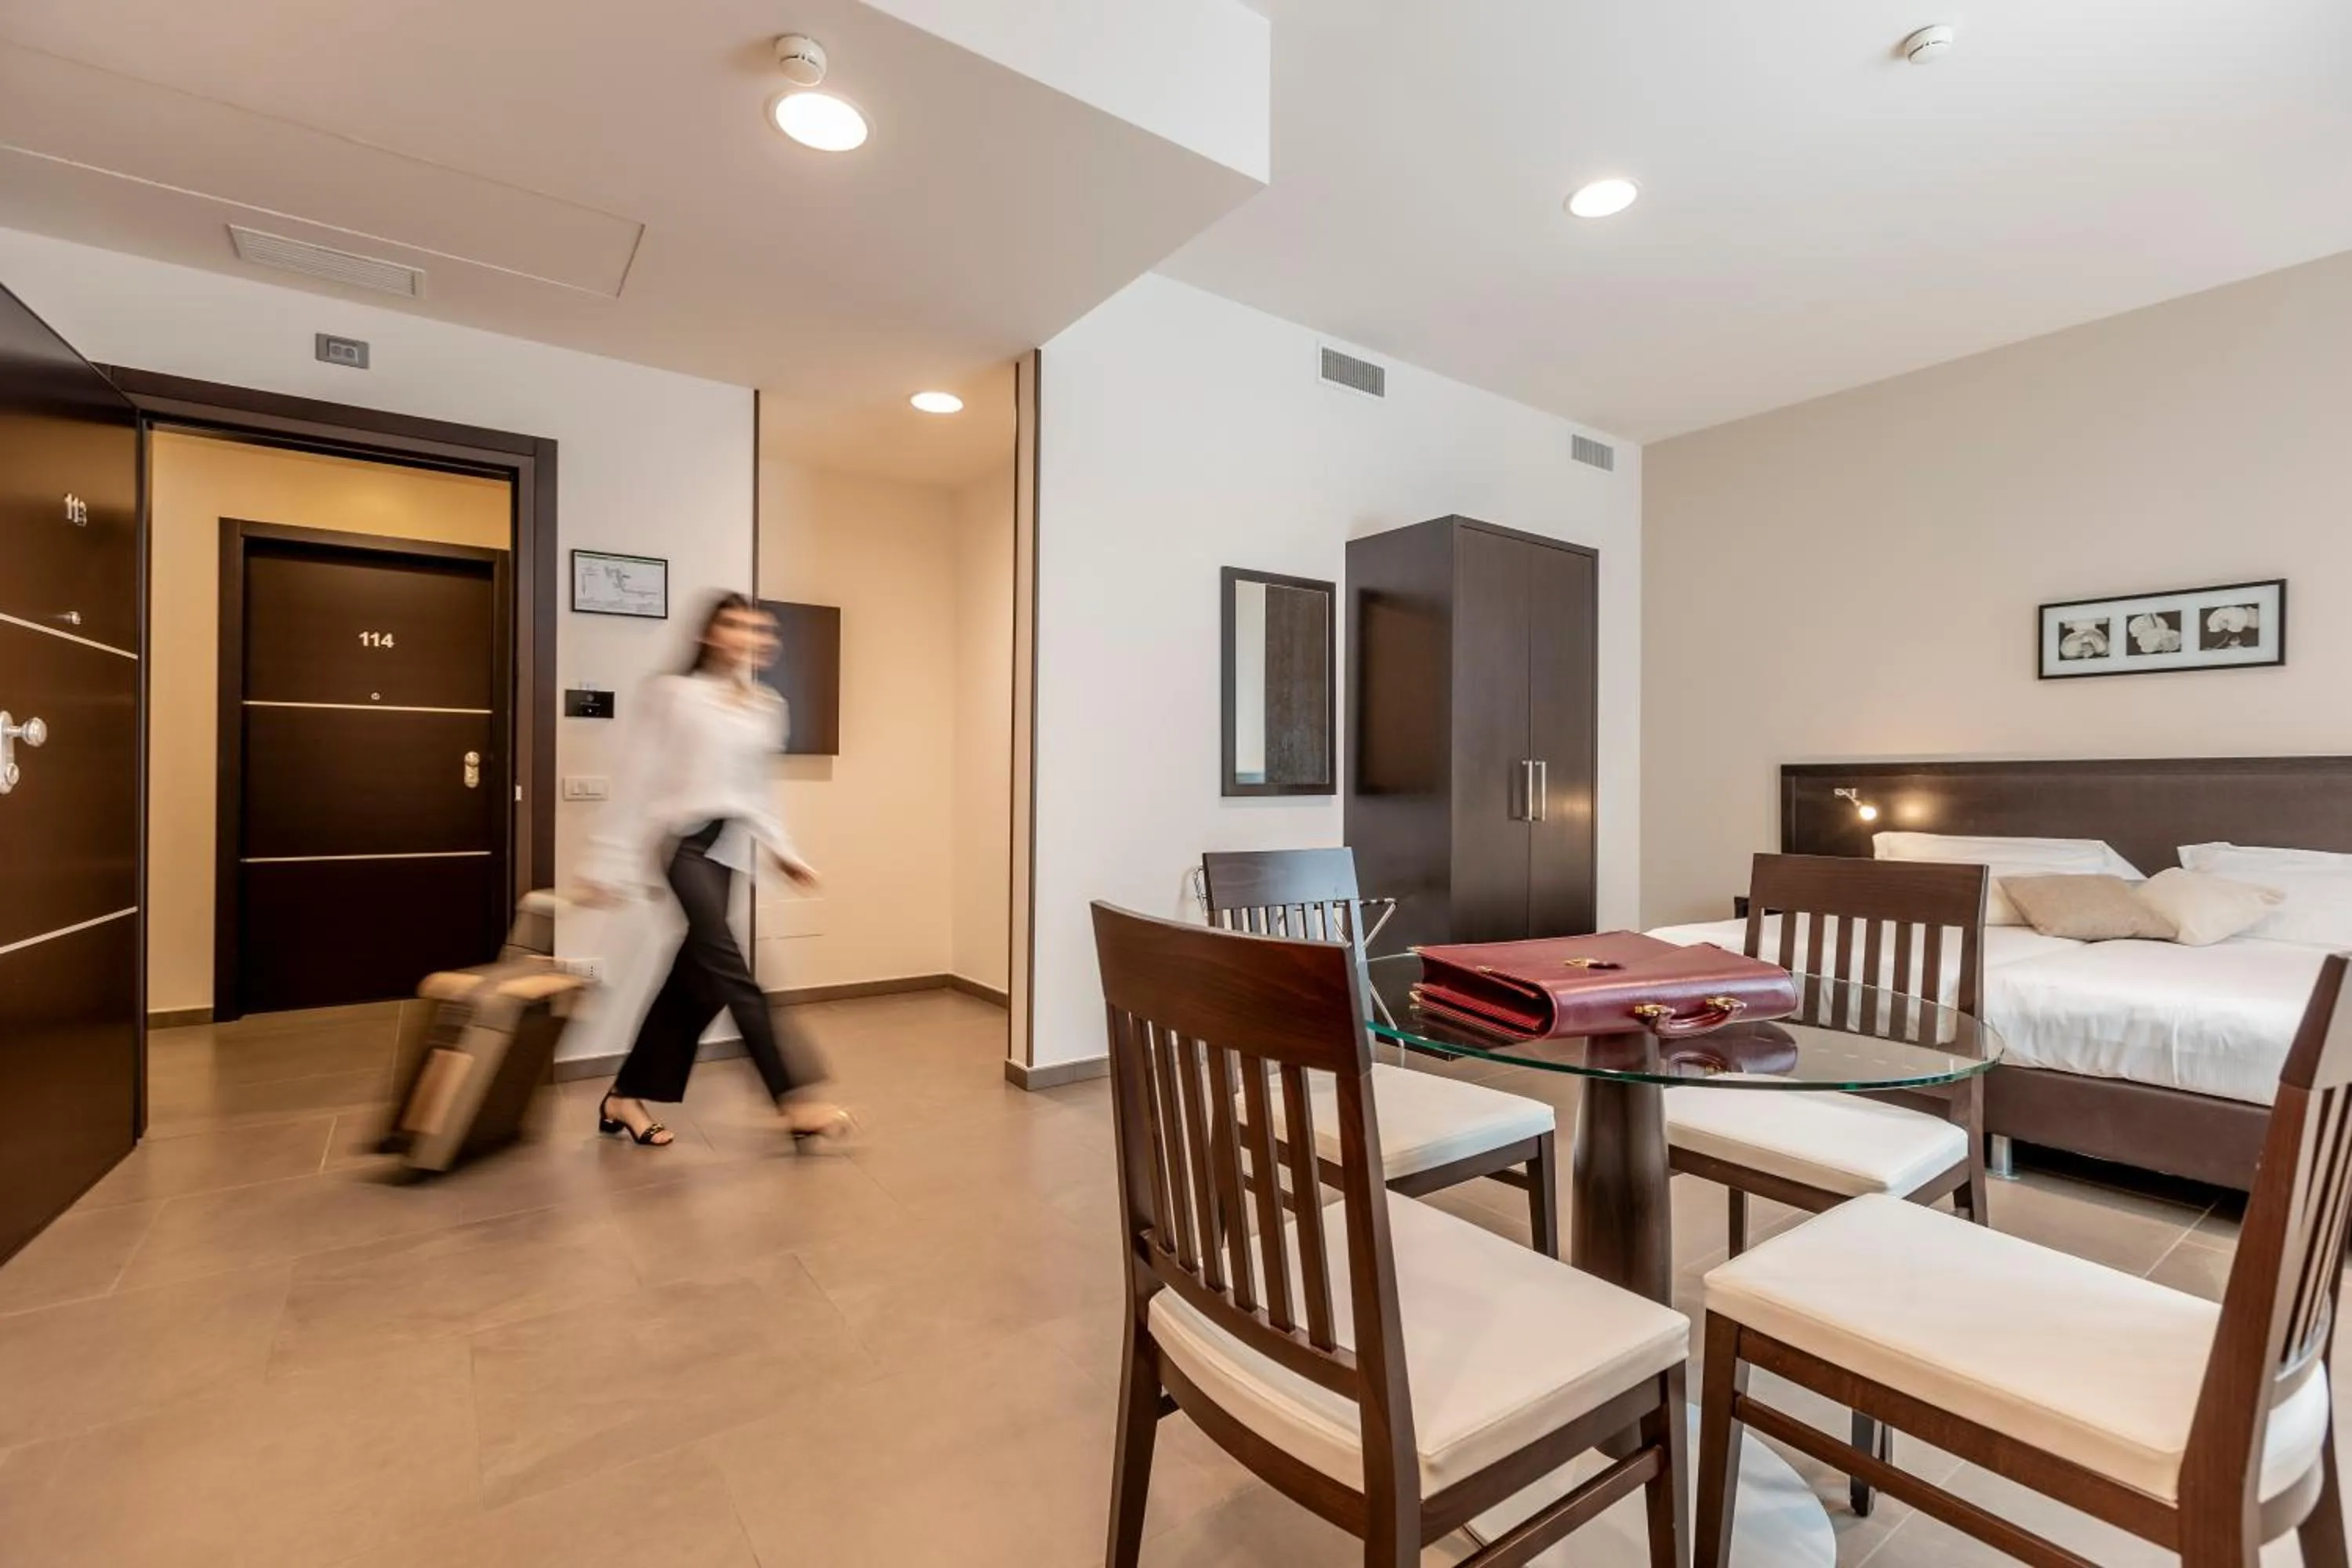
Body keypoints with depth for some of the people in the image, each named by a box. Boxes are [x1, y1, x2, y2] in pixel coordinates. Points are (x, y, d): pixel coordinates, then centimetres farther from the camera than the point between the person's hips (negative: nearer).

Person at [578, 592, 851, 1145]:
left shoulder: (763, 707, 14)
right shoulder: (671, 694, -3)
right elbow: (636, 782, -5)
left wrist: (780, 848, 15)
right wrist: (608, 864, -6)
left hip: (727, 847, 7)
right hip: (681, 840, -7)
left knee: (696, 980, 9)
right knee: (730, 973, -11)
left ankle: (625, 1096, 26)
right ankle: (795, 1100, -10)